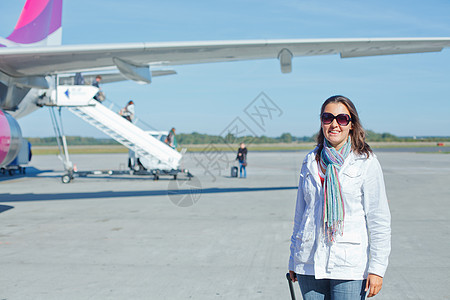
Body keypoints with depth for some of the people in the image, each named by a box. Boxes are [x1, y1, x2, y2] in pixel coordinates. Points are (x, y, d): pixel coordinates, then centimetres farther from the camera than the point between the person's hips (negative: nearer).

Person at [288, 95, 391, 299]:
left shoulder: (366, 163, -2)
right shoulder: (311, 162, 10)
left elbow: (379, 220, -3)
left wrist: (377, 268, -8)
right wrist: (293, 260, 16)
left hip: (349, 267, -4)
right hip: (310, 264, 4)